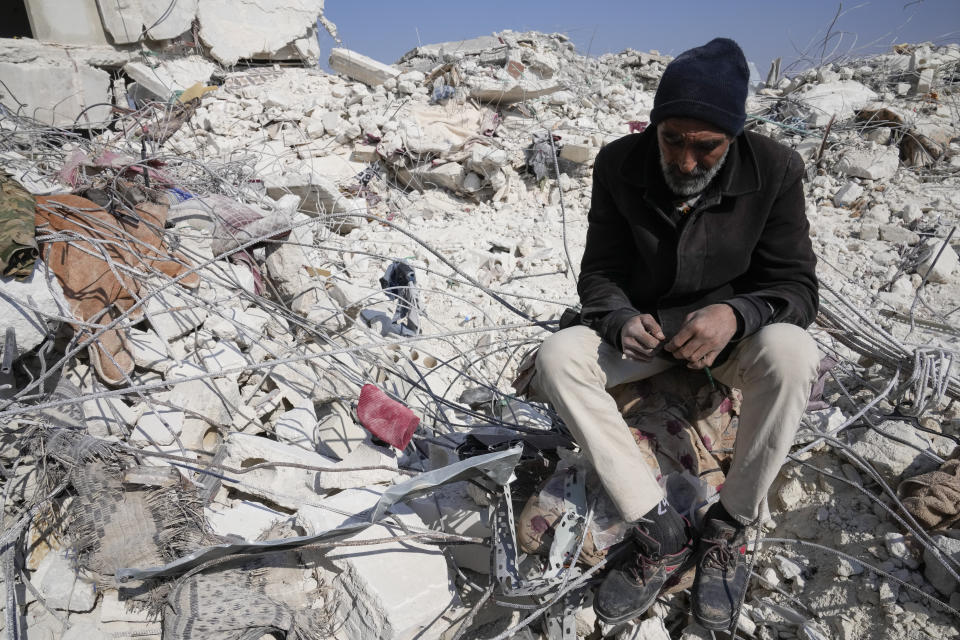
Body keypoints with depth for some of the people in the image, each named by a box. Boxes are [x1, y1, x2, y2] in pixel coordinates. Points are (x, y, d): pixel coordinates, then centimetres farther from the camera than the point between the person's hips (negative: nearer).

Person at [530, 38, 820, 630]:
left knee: (792, 354, -35)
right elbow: (599, 273, -6)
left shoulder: (775, 170, -13)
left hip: (733, 328, -1)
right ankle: (663, 534, -20)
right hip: (645, 324, 2)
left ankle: (729, 529, -13)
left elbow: (796, 286, -12)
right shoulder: (619, 165, -10)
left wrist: (736, 313, -36)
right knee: (557, 358, -26)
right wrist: (622, 320, -30)